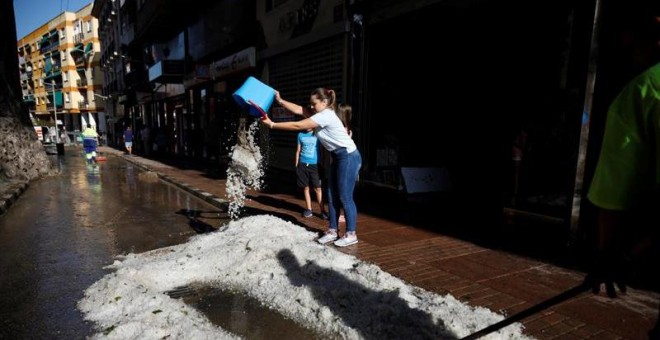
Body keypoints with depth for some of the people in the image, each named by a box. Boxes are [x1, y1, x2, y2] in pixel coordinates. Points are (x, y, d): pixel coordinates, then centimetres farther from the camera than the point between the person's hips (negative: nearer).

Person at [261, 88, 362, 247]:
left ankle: (351, 235, 8)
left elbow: (297, 126, -22)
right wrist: (280, 100, -6)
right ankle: (333, 231, 21)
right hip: (338, 158, 10)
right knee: (332, 196, 11)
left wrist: (272, 124, -18)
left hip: (348, 157, -10)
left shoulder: (325, 115, -20)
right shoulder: (320, 114, 9)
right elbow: (298, 109, 4)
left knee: (345, 197, -4)